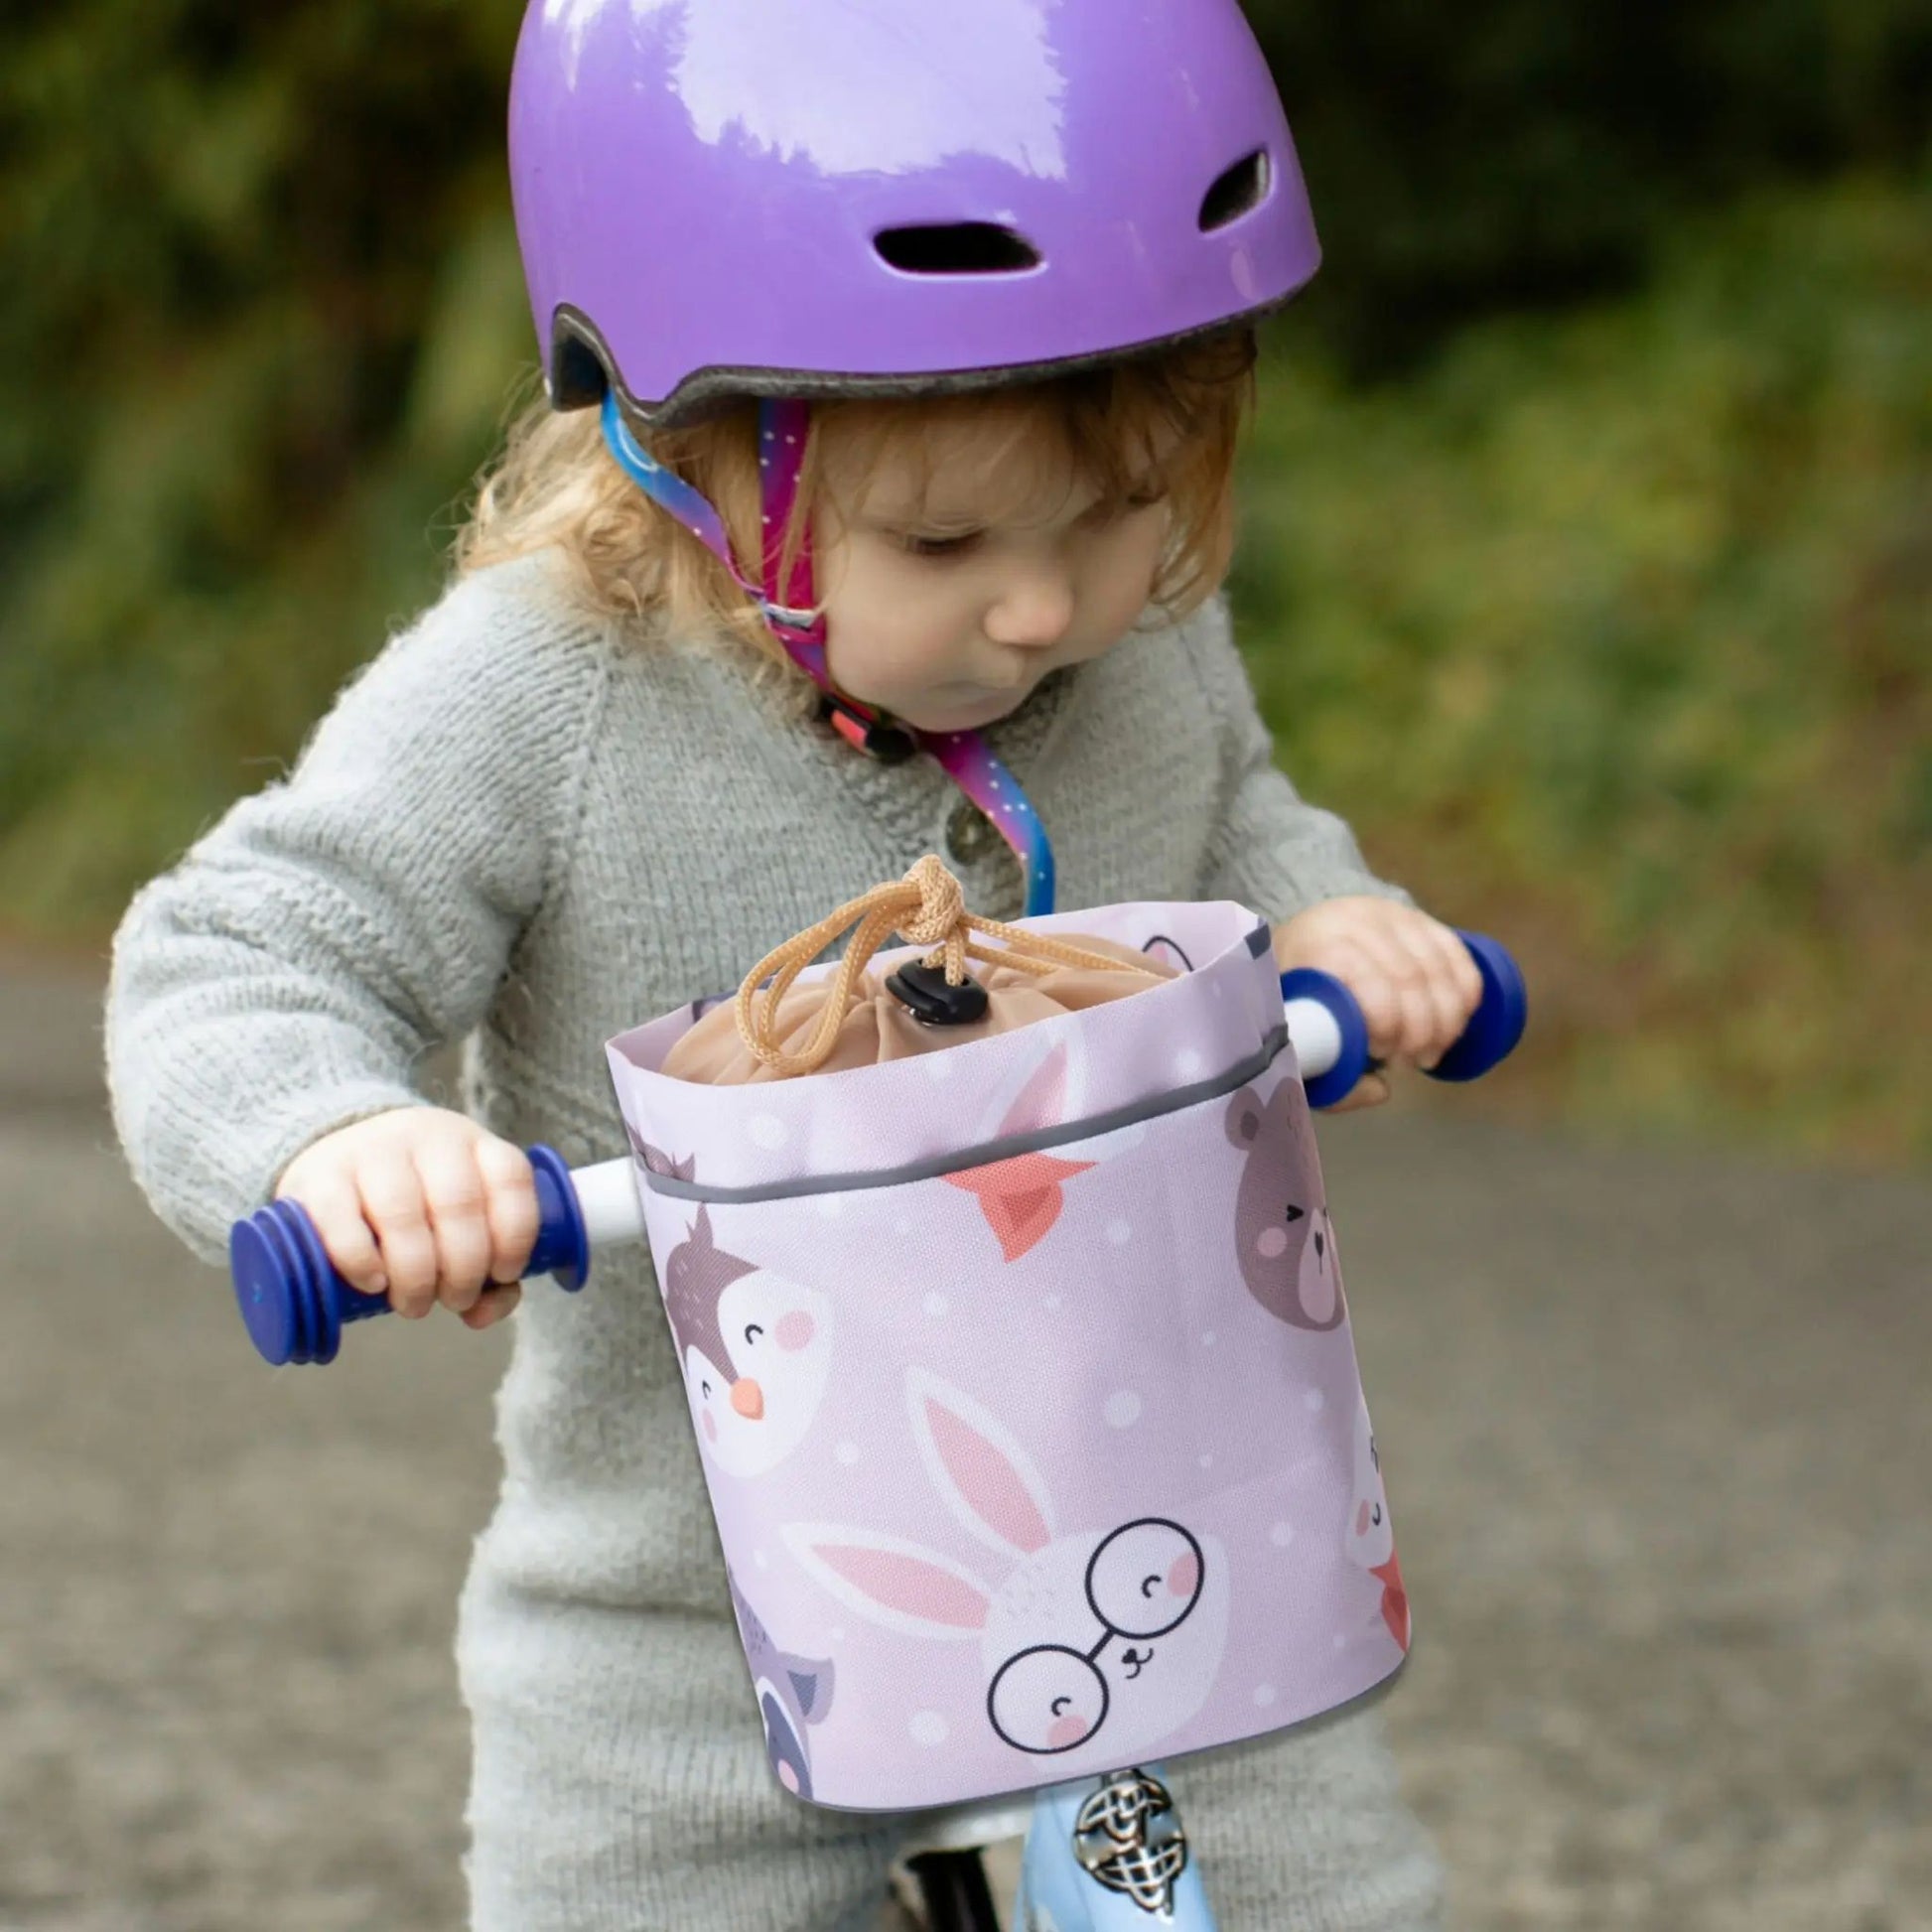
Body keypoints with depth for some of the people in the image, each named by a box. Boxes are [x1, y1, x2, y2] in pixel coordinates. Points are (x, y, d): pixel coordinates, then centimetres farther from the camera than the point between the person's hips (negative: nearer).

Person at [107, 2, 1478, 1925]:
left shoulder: (1145, 632, -6)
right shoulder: (543, 699, -20)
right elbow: (234, 967, -18)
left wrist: (1317, 916, -7)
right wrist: (339, 1137, -40)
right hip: (689, 1610, -3)